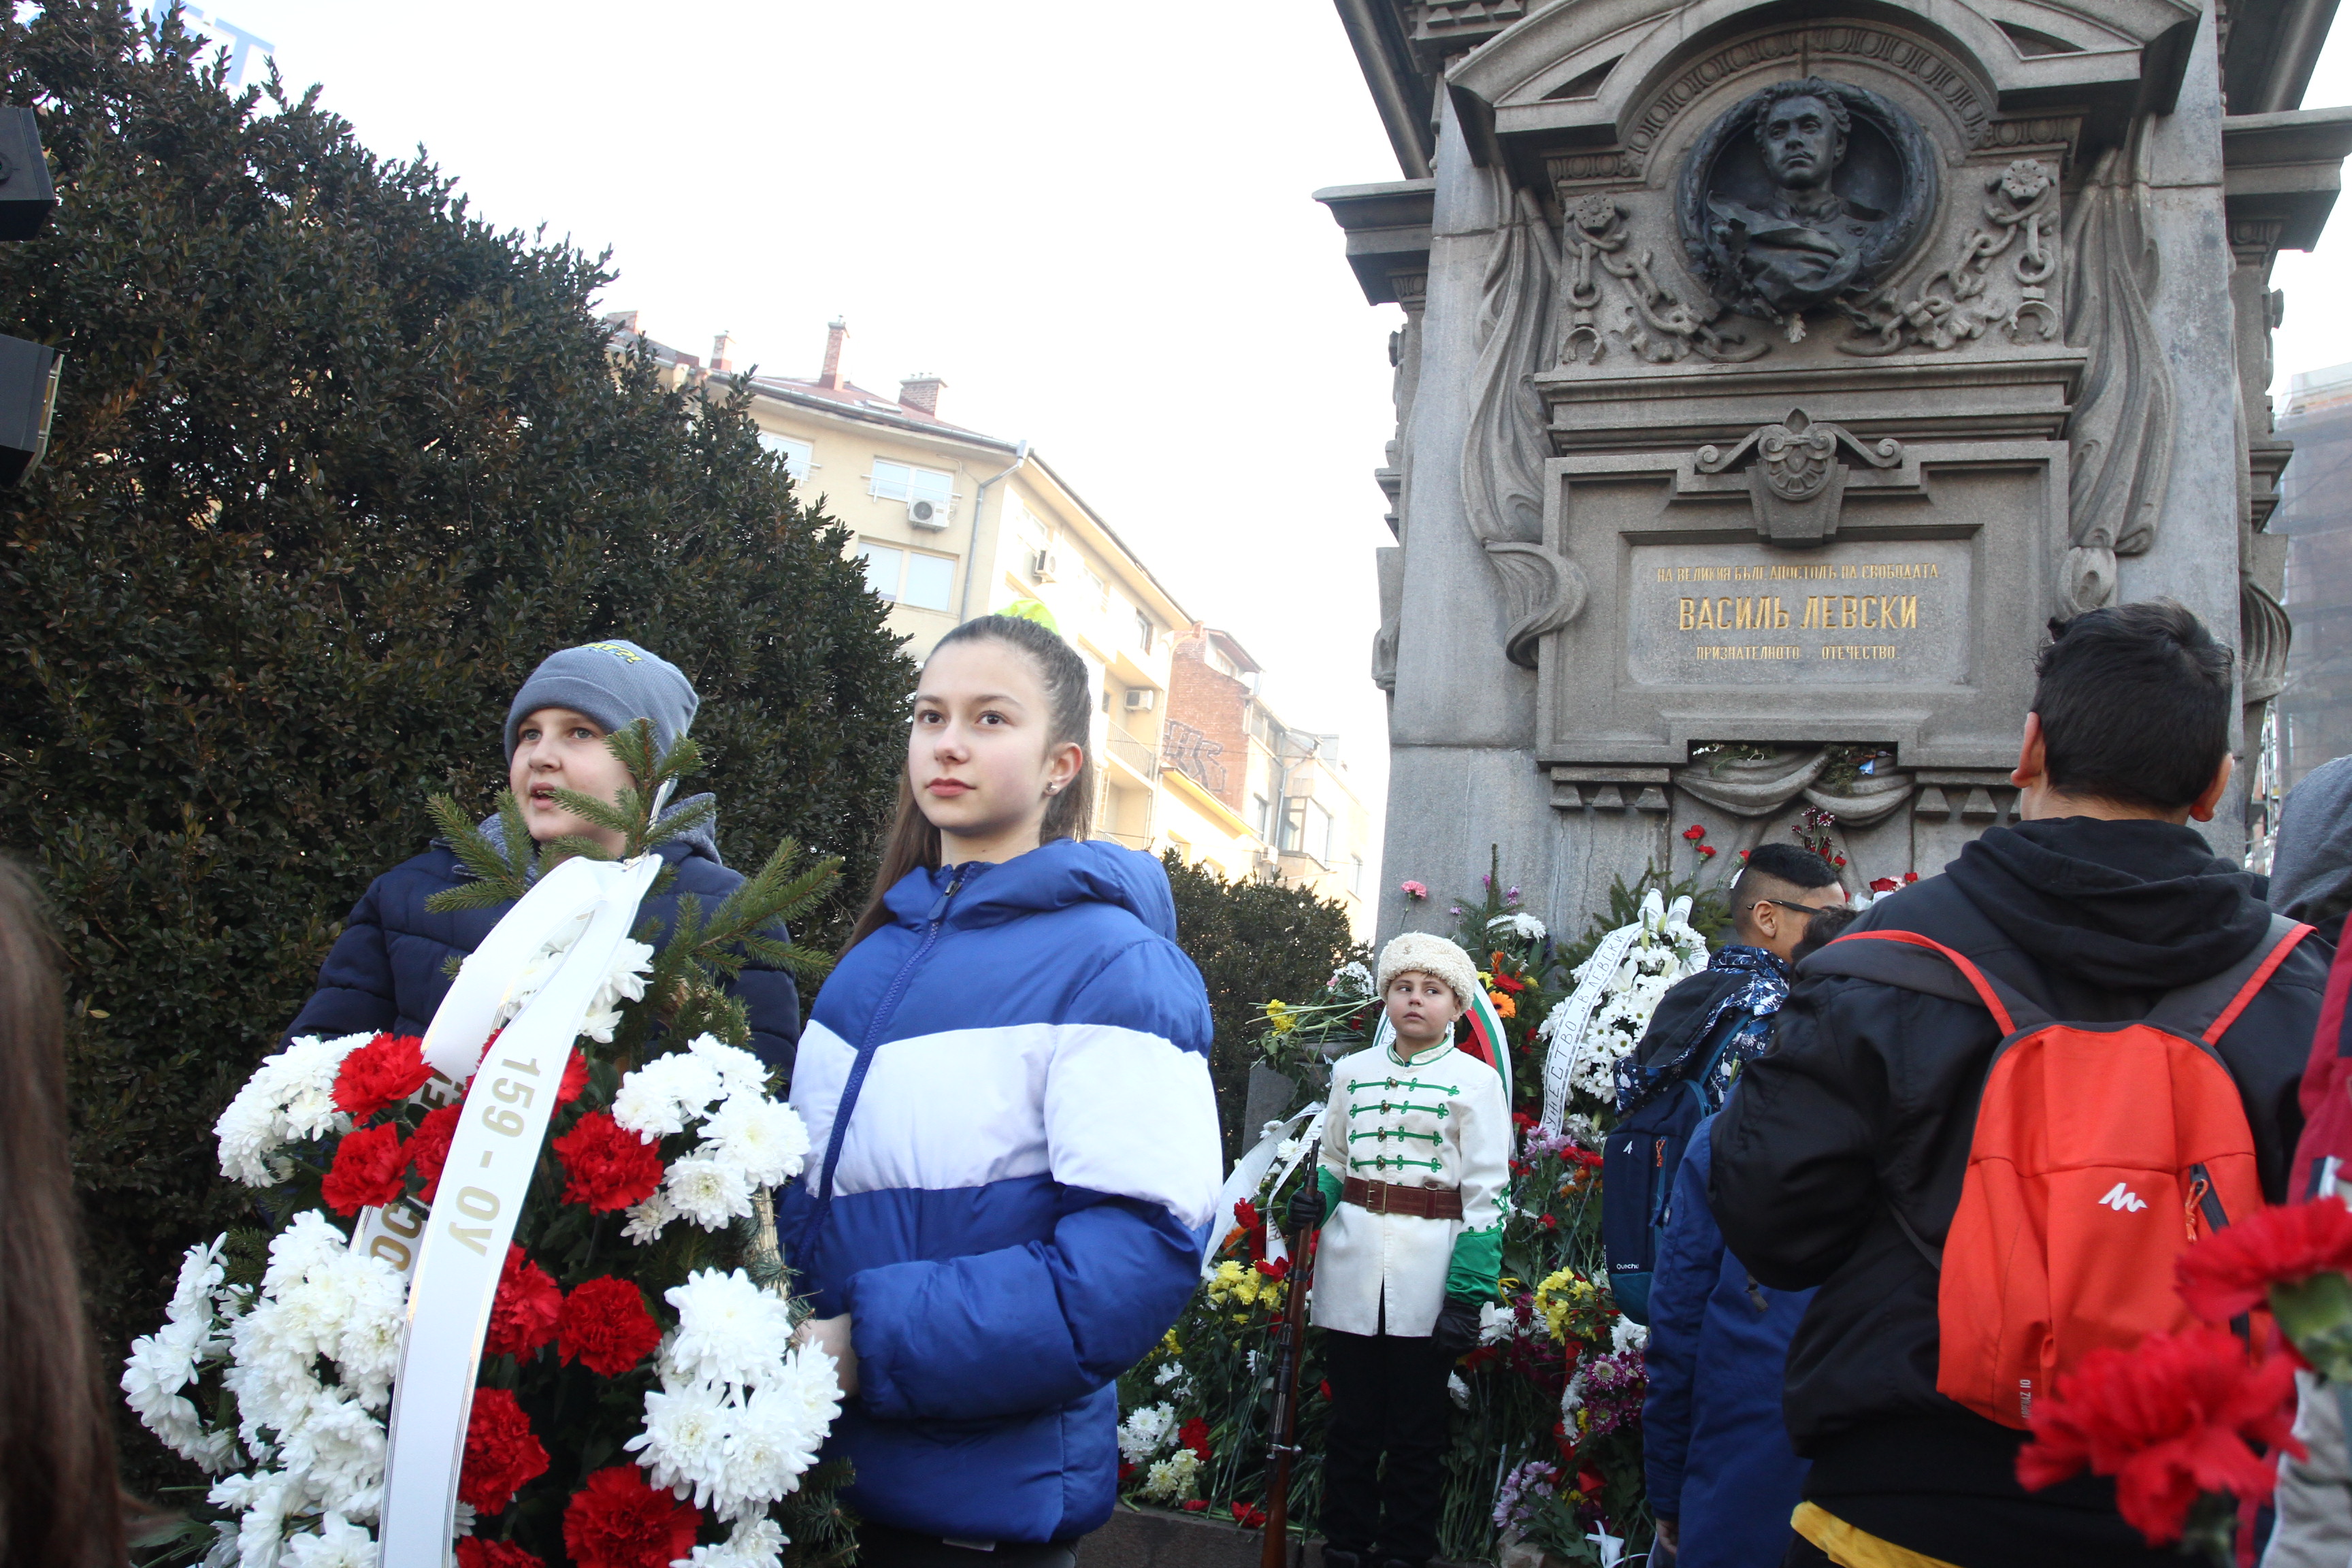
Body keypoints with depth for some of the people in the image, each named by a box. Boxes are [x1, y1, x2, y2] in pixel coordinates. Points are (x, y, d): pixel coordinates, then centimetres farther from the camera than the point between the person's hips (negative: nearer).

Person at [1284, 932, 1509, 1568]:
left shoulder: (1477, 1081, -3)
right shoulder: (1352, 1071, 8)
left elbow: (1486, 1196, -5)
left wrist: (1467, 1297, -11)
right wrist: (1316, 1199, -2)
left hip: (1426, 1277, -3)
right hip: (1351, 1270, 3)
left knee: (1416, 1430, 7)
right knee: (1351, 1421, 10)